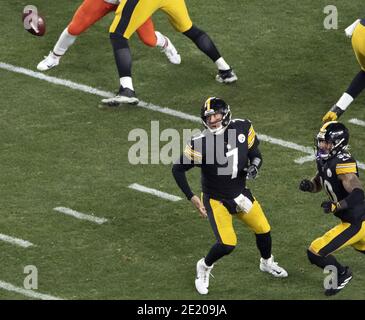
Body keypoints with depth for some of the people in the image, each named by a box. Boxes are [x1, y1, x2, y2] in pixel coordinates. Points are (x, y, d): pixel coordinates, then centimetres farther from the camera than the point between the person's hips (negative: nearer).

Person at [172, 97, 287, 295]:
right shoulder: (200, 143, -25)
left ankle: (267, 263, 47)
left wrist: (254, 167, -22)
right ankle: (204, 267, 15)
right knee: (227, 244, -17)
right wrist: (192, 198, -18)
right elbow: (178, 169, -14)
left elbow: (255, 155, 1)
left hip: (240, 194, 5)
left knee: (263, 230, 14)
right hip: (216, 200, -5)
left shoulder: (243, 128, -13)